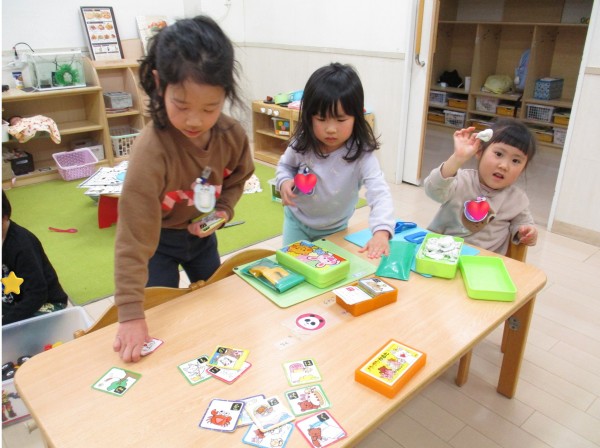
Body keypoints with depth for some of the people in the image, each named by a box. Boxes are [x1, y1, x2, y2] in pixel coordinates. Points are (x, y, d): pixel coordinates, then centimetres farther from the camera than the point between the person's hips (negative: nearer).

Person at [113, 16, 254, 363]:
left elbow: (238, 177, 1)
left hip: (201, 233, 5)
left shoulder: (233, 135, -23)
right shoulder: (151, 150, -38)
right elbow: (134, 237, -37)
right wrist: (132, 315, -38)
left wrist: (224, 210, -19)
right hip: (158, 238, -5)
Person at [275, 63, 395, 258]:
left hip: (335, 228, -1)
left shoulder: (362, 155, -29)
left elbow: (380, 194, -38)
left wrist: (382, 232, -55)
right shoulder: (302, 144, -20)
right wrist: (284, 182, -23)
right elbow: (285, 165, 0)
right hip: (297, 220, 2)